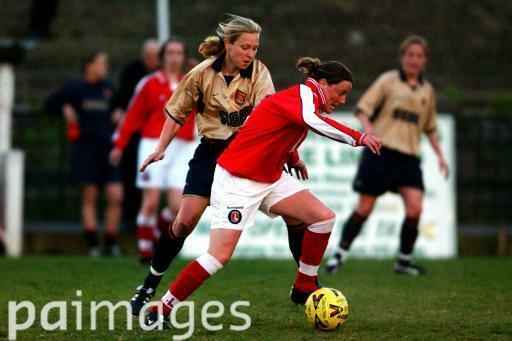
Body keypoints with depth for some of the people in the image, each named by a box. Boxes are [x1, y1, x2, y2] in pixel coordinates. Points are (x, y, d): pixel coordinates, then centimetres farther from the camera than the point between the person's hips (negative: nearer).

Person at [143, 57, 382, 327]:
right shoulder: (304, 93, -17)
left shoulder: (302, 97, 11)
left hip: (271, 180, 10)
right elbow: (313, 120, -41)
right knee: (220, 255, -16)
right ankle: (161, 310, -6)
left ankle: (304, 289, 11)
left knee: (324, 218, -2)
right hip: (237, 181, -10)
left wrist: (293, 160, 25)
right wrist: (358, 138, -43)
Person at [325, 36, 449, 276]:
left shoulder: (427, 91, 16)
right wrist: (368, 128, -22)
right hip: (381, 151, -4)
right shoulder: (388, 80, 1)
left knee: (415, 208, -12)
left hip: (409, 156, 4)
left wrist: (440, 155, 18)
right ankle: (340, 253, 14)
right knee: (365, 208, -3)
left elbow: (429, 128, 27)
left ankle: (404, 260, 4)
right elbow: (363, 109, -3)